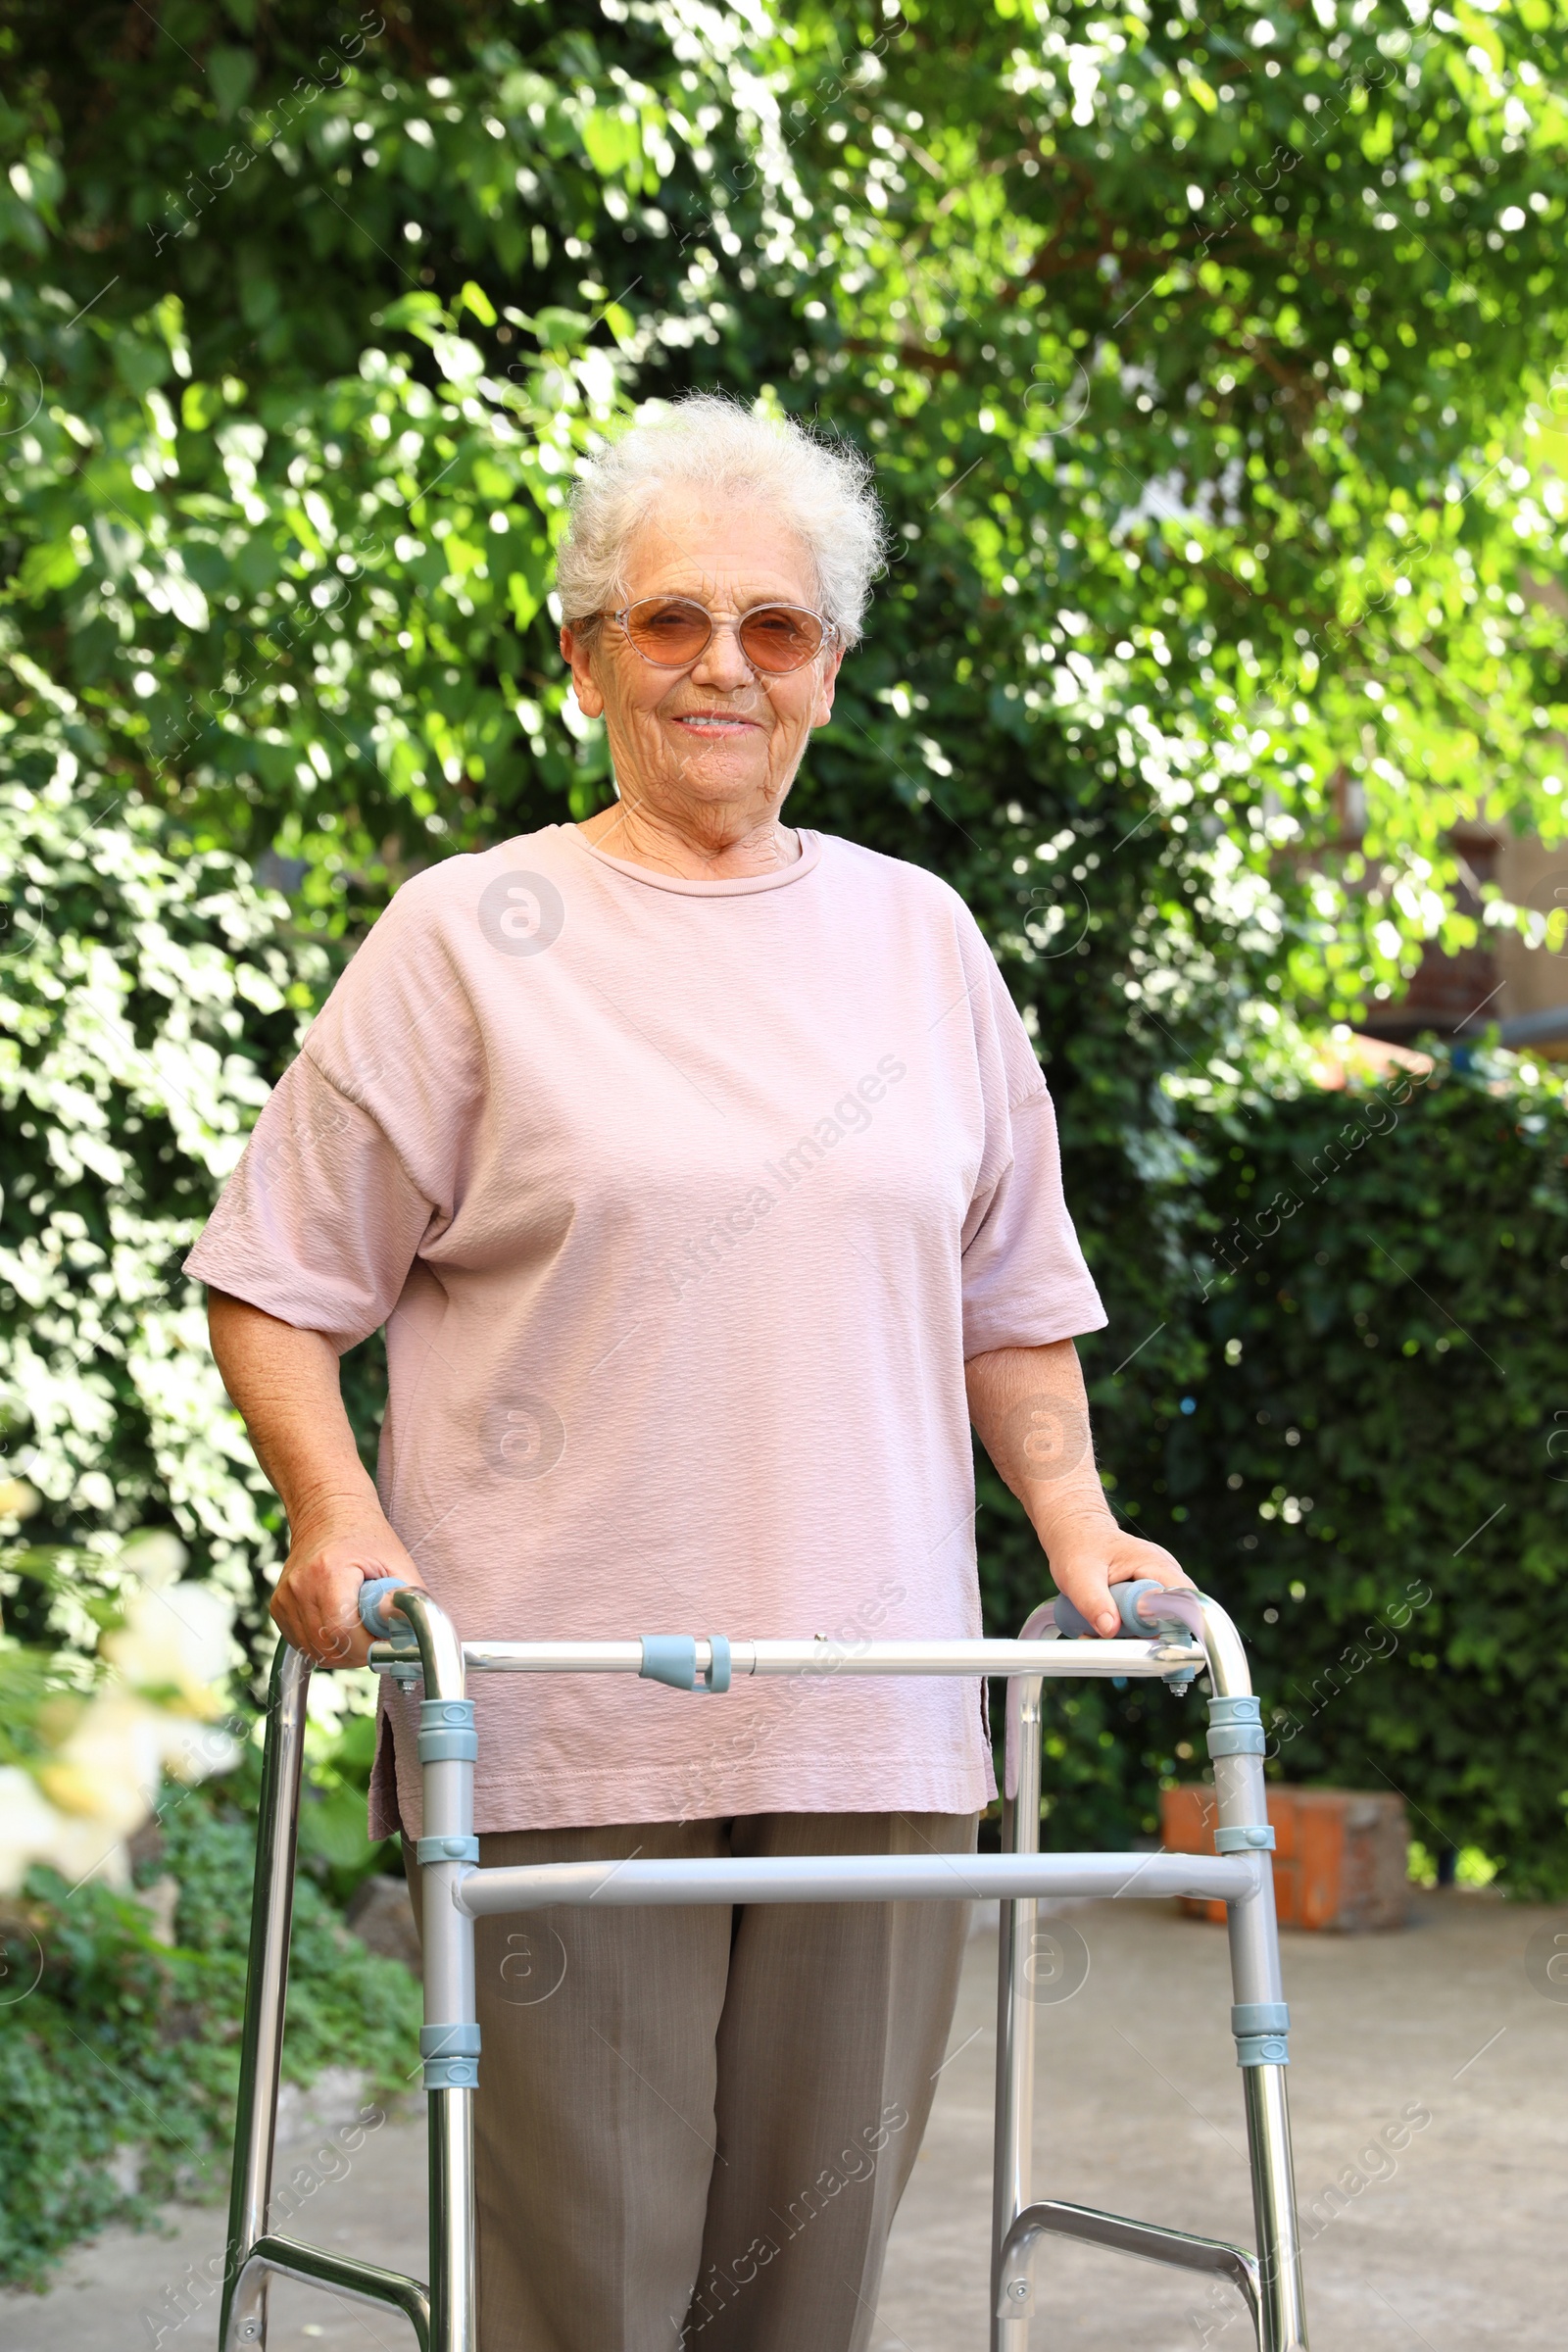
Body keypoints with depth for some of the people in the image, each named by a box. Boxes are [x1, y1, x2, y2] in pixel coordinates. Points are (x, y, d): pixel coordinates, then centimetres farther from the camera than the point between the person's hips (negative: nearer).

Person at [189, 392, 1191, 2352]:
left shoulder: (919, 937, 14)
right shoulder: (471, 935, 3)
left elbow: (1011, 1291, 22)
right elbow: (276, 1280, 4)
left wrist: (1075, 1524, 10)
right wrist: (340, 1519, -11)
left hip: (874, 1721, 4)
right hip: (563, 1725, -3)